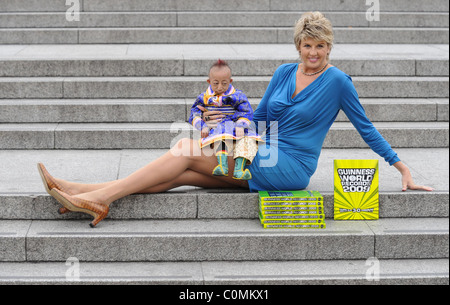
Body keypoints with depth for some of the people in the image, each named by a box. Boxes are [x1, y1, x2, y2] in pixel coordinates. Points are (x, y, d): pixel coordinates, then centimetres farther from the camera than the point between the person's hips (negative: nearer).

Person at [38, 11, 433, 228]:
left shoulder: (337, 81, -4)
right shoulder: (284, 73, 12)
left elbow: (366, 127, 2)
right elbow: (260, 117, 19)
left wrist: (402, 167, 2)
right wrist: (228, 119, 4)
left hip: (290, 168, -6)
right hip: (265, 159, 6)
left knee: (186, 151, -15)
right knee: (181, 172, -10)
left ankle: (99, 196, -16)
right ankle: (89, 195, -15)